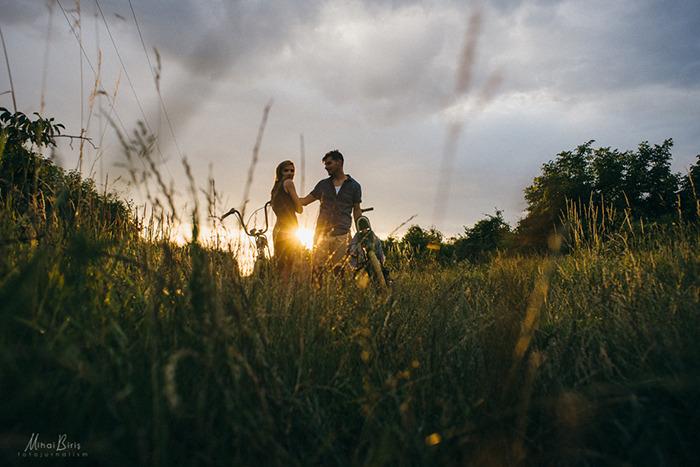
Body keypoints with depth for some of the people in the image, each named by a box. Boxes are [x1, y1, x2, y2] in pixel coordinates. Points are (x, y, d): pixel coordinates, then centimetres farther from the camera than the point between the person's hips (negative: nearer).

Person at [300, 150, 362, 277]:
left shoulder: (354, 186, 8)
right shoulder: (323, 184, 14)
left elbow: (357, 211, 10)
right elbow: (305, 201, 15)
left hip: (341, 235, -2)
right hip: (322, 232, 2)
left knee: (339, 269, -5)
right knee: (316, 268, -3)